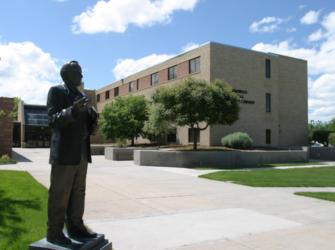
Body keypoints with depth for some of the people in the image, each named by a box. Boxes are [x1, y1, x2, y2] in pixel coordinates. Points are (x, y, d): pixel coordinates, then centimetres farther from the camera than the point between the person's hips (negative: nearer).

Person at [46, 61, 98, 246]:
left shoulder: (82, 96, 19)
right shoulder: (56, 91, -2)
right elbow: (53, 120, -13)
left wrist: (93, 117, -3)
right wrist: (73, 111, -28)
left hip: (82, 152, 7)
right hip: (64, 152, -7)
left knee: (78, 192, 10)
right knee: (59, 194, -3)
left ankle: (75, 227, 18)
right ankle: (54, 232, 6)